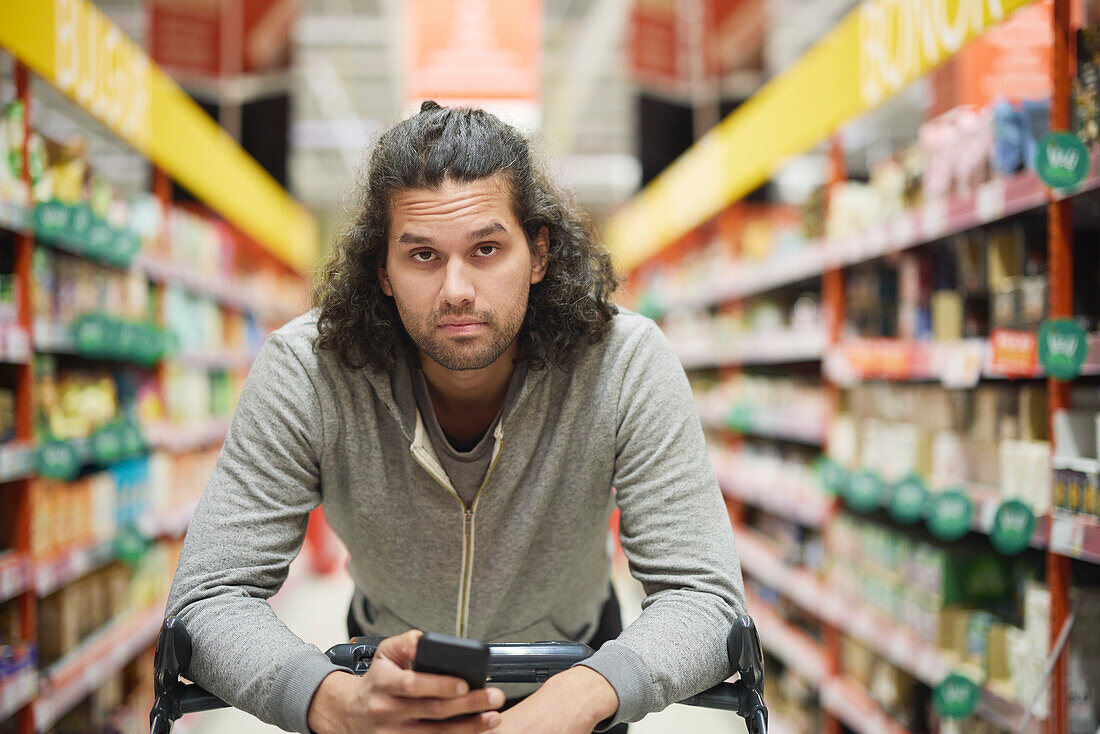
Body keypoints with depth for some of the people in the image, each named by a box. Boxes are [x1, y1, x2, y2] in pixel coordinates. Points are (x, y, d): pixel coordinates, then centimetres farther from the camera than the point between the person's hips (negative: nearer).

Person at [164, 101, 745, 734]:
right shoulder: (305, 373, -26)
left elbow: (705, 596, -27)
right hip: (391, 671, 0)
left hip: (576, 659, 1)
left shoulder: (628, 366, -26)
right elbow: (210, 598, -25)